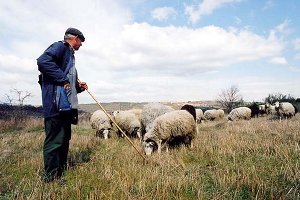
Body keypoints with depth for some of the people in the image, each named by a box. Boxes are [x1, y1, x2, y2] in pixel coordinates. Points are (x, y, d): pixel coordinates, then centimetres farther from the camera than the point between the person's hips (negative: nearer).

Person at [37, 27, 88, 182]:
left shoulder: (69, 54, 26)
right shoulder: (60, 47, -2)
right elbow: (43, 61, -22)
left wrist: (78, 87, 12)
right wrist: (63, 80, -20)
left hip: (66, 105, 10)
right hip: (57, 104, -10)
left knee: (64, 140, 15)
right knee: (55, 141, -6)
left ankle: (60, 173, 27)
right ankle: (51, 178, 4)